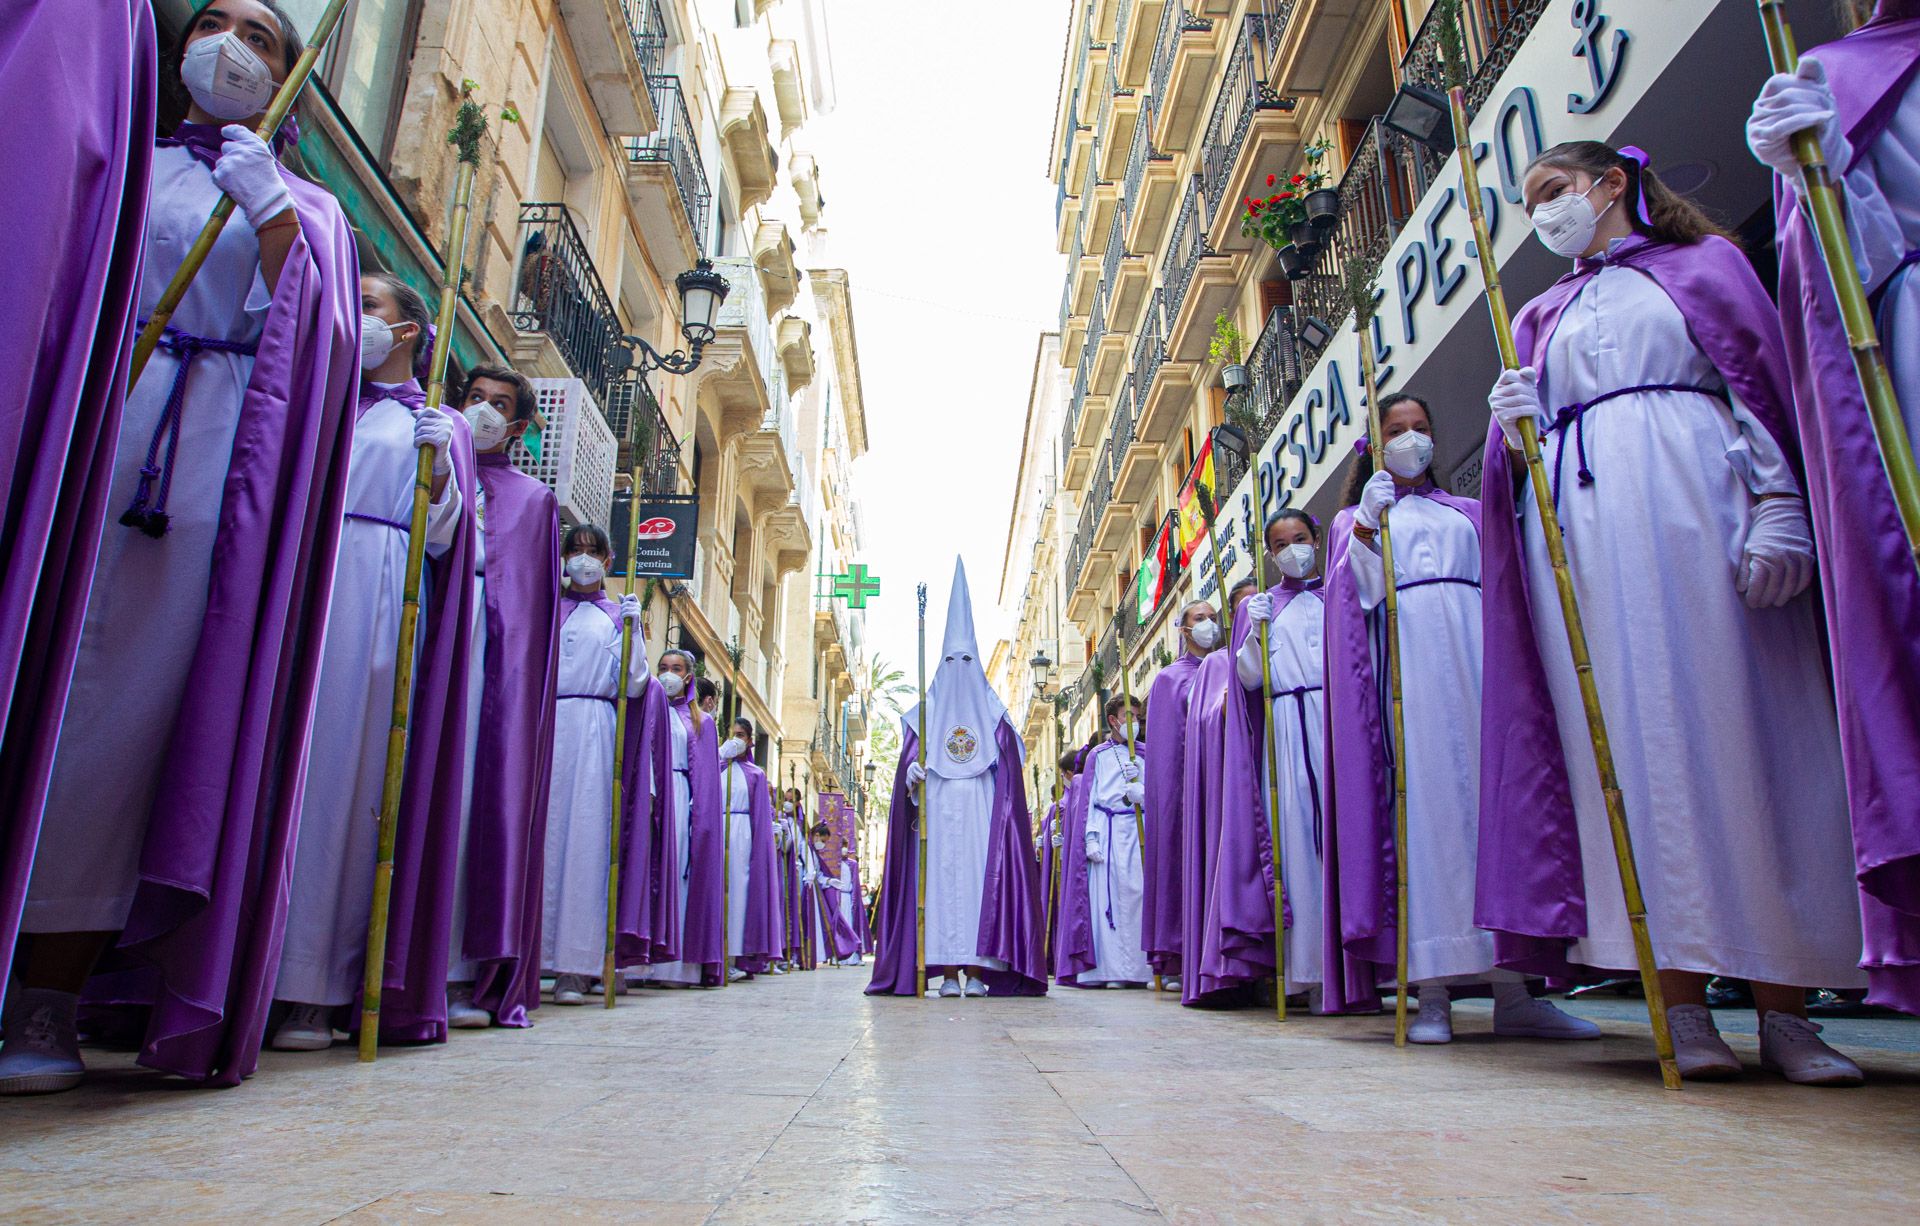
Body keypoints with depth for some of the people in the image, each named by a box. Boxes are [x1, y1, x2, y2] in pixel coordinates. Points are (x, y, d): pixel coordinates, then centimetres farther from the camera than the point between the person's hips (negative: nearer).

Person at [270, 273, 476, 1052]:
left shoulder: (437, 427, 15)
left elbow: (441, 541, 5)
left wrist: (439, 468, -12)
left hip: (376, 595, -3)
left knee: (346, 763, -6)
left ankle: (313, 989, -4)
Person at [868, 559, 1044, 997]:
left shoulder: (992, 713, 14)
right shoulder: (926, 711, 15)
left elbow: (1009, 768, 8)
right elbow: (910, 757, 6)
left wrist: (1006, 810, -6)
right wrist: (912, 774, -16)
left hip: (981, 810, 0)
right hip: (937, 810, 0)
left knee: (981, 876, -8)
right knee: (941, 878, -6)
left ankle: (976, 970, -7)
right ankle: (947, 972, -4)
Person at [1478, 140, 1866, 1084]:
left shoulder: (1704, 264, 17)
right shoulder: (1540, 318, 25)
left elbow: (1767, 381, 4)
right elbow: (1528, 445, 18)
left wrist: (1777, 509, -10)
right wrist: (1514, 427, -6)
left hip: (1698, 500, -2)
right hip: (1583, 519, 2)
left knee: (1742, 722, -8)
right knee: (1637, 738, -6)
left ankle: (1784, 1009, -2)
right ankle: (1682, 1002, -5)